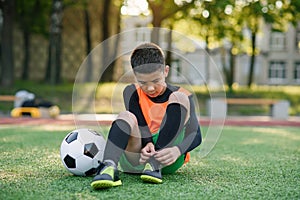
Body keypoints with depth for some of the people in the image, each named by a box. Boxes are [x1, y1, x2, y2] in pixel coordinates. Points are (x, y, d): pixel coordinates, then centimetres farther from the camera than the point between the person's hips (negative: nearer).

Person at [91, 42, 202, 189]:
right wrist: (147, 144, -29)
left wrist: (178, 150, -30)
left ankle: (154, 166, -30)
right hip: (136, 160, 1)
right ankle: (109, 167, -51)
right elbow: (136, 124, -7)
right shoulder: (131, 93, 6)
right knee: (126, 116, -24)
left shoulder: (181, 95, 1)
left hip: (168, 161, -1)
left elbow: (196, 135, -8)